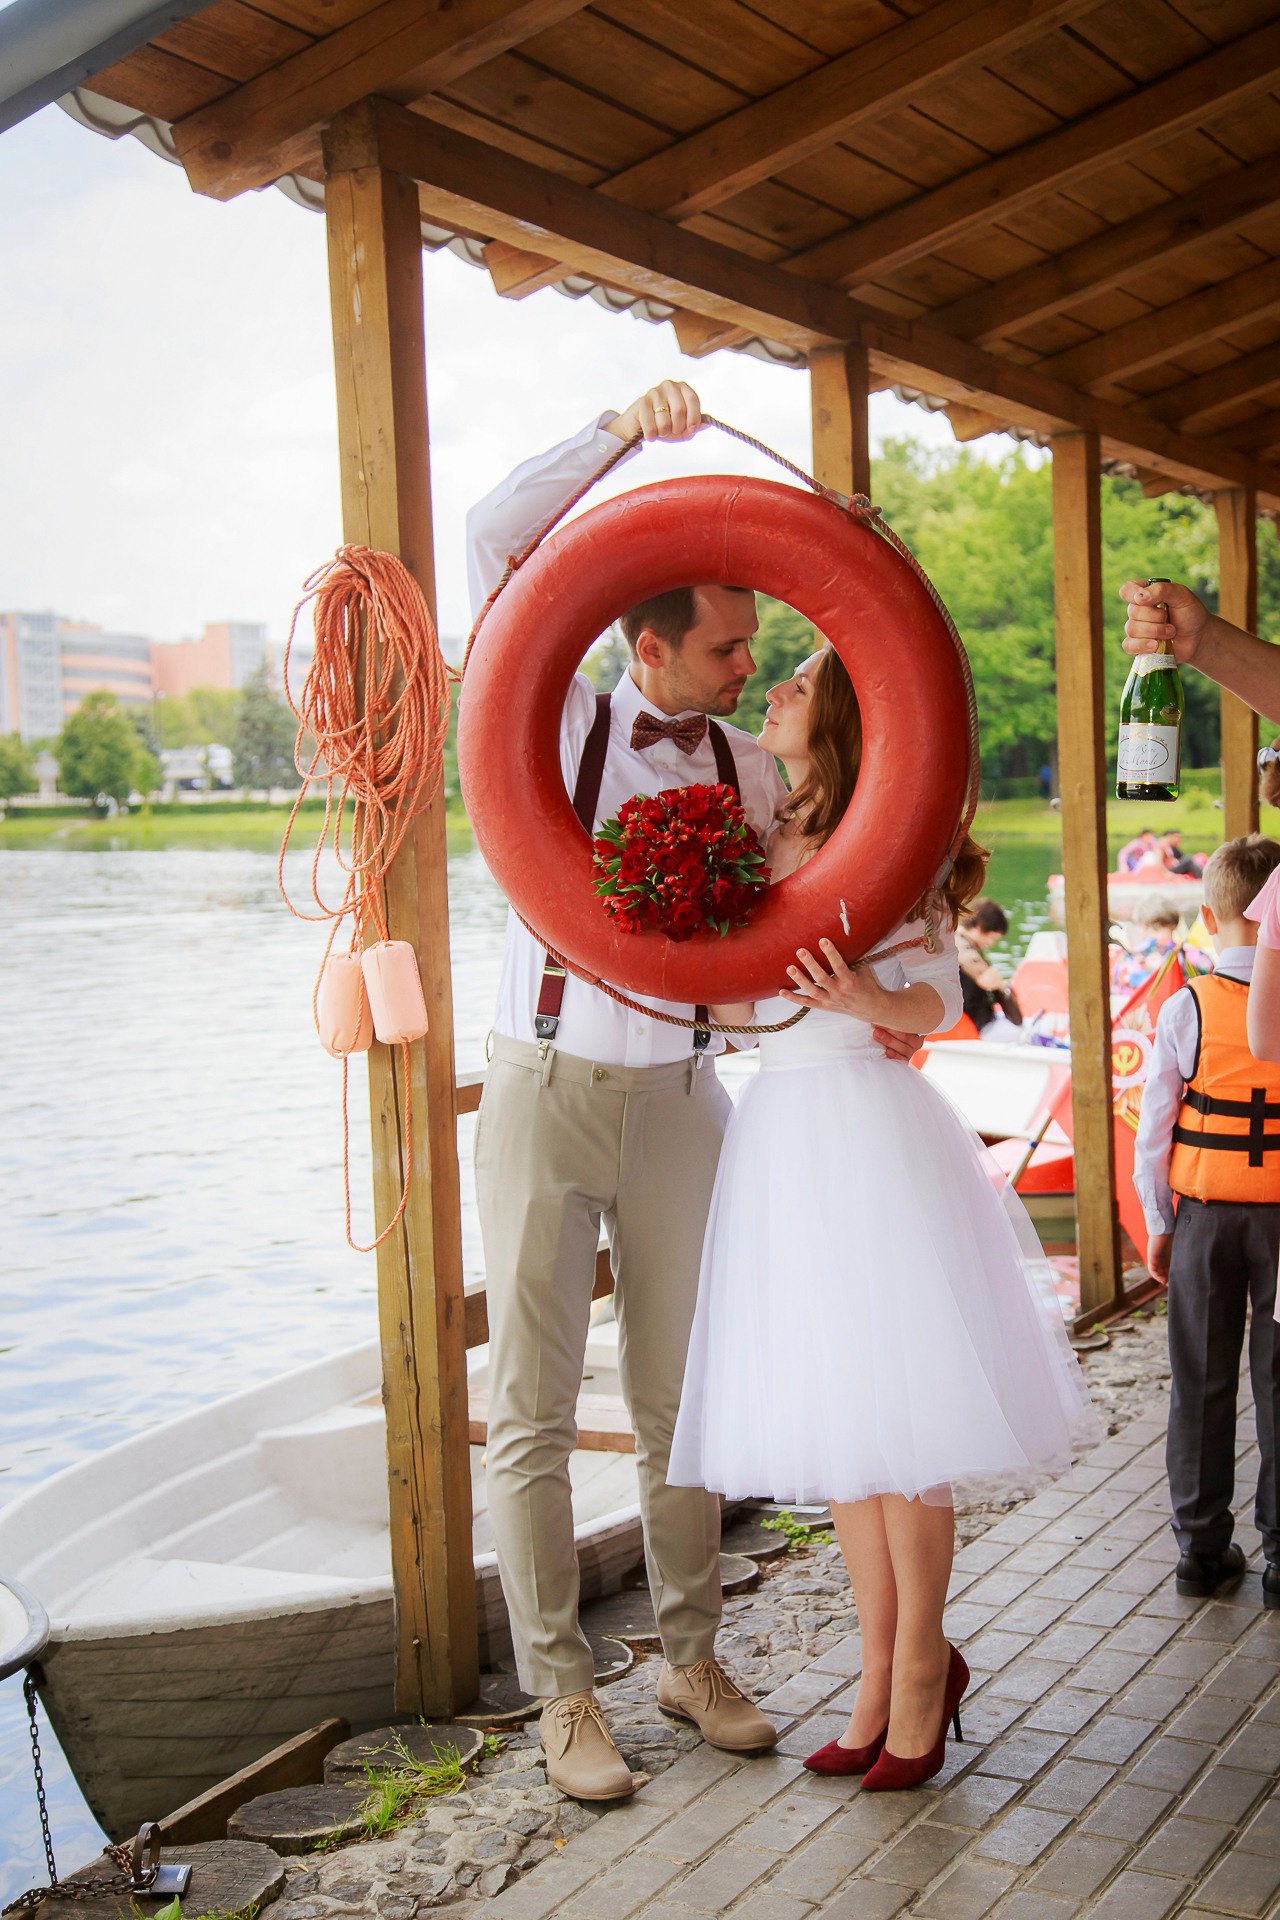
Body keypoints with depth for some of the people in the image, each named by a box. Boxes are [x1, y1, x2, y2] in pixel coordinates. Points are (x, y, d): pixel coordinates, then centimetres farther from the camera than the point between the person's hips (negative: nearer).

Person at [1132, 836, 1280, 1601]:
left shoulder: (1186, 1009, -8)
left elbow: (1154, 1129, -4)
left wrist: (1159, 1224, 7)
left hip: (1203, 1215, 0)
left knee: (1202, 1381, 10)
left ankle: (1202, 1545, 18)